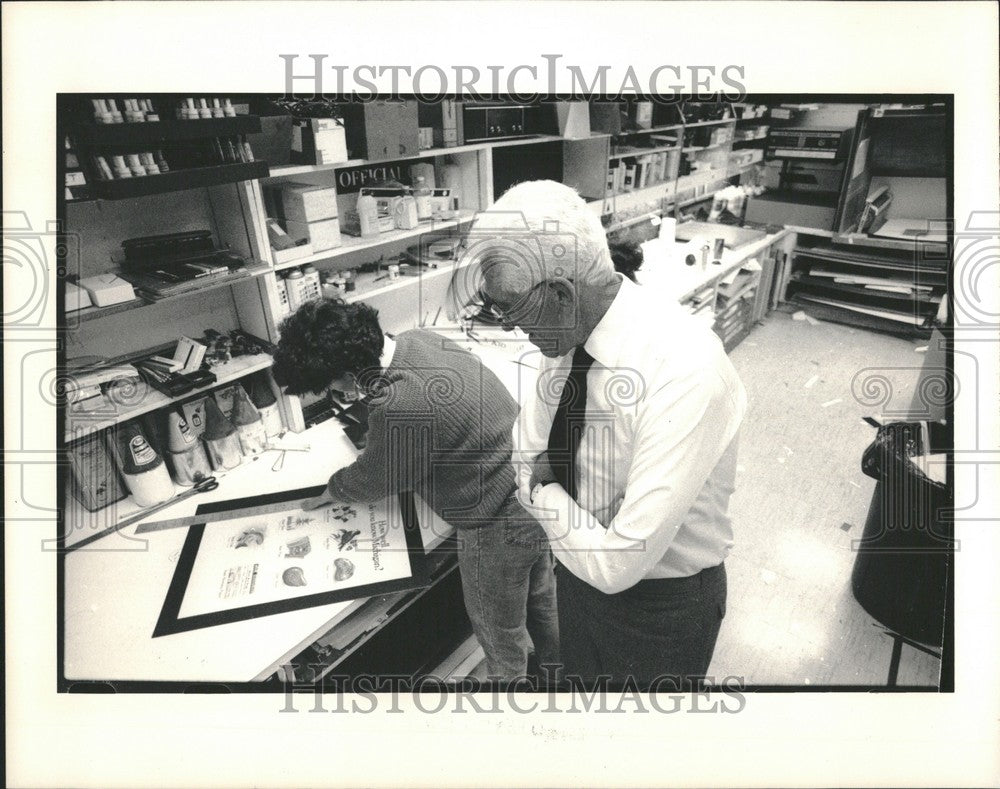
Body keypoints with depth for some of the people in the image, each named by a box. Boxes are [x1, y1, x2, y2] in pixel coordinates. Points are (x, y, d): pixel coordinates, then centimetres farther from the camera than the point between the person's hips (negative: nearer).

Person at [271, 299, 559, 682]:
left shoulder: (399, 409, -33)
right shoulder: (418, 337, -7)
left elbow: (374, 478, -11)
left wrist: (333, 489, 8)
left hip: (500, 526, -9)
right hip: (536, 485, 9)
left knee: (499, 633, 20)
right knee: (539, 595, 32)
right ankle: (555, 664, 57)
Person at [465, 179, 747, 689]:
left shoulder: (685, 374, -36)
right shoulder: (564, 332, -13)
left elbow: (617, 564, -34)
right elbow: (525, 457, -2)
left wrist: (547, 493, -20)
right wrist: (546, 488, -22)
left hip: (660, 604, -5)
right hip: (579, 568, 6)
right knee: (579, 679, 31)